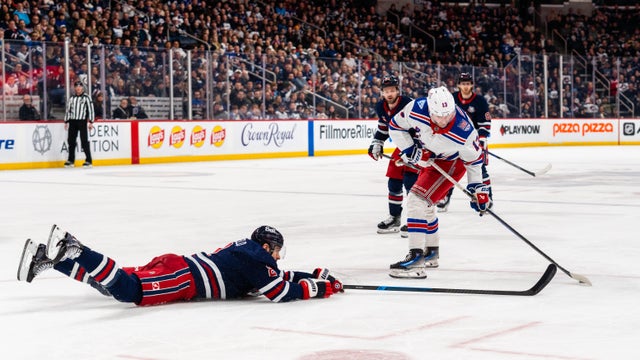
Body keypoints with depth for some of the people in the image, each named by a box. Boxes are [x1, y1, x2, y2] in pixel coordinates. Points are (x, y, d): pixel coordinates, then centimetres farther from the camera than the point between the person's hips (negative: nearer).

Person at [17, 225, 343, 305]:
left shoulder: (245, 249, 29)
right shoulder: (258, 259, 2)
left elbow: (281, 275, 38)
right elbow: (283, 292, -5)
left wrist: (317, 275, 34)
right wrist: (320, 289, 8)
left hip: (175, 265, 9)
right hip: (183, 277, -9)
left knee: (113, 284, 6)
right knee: (130, 290, -26)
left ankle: (46, 258, -3)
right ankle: (72, 251, -34)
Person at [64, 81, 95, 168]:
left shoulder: (86, 98, 0)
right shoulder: (72, 98, 14)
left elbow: (91, 109, -3)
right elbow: (68, 110, 18)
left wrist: (91, 122, -9)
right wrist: (66, 121, 12)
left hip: (82, 121, -5)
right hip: (72, 121, 5)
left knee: (84, 141, -8)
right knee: (71, 141, 6)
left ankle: (89, 161, -6)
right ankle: (71, 160, 14)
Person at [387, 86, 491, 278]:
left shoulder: (464, 131, -34)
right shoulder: (416, 109, -29)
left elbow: (474, 159, -16)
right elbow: (395, 126, -9)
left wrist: (478, 189, -12)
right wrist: (411, 150, -19)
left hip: (451, 163, -6)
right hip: (427, 159, 6)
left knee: (418, 200, -21)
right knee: (424, 205, 17)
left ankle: (416, 258, -22)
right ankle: (431, 252, 38)